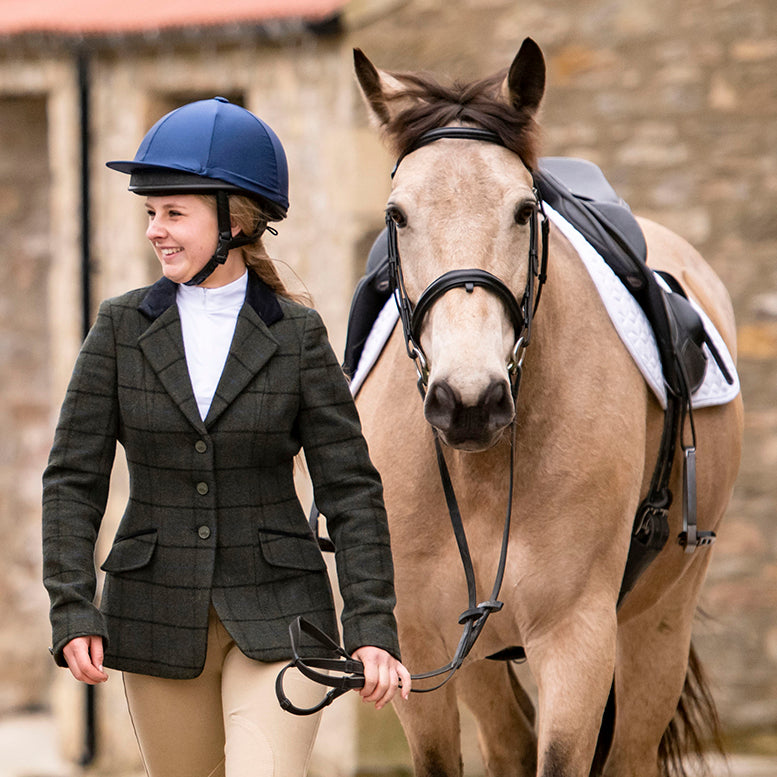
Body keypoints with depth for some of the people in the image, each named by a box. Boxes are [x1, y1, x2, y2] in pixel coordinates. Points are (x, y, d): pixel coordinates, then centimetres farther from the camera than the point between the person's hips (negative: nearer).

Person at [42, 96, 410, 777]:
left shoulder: (297, 336, -2)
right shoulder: (123, 328, 0)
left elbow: (350, 488, -3)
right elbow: (73, 479, 0)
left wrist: (372, 627, -11)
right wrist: (73, 612, -11)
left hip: (276, 617, -2)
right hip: (158, 613, 2)